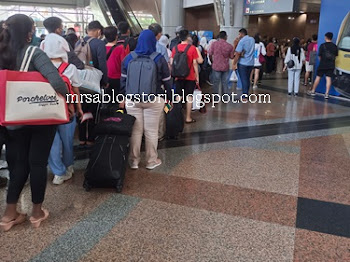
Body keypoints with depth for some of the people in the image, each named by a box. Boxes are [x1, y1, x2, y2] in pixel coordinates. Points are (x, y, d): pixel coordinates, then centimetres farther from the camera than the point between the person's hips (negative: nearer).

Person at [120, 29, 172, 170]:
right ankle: (151, 161, 19)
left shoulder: (129, 58, 0)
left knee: (135, 130, 10)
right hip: (154, 100, -2)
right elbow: (167, 81, -2)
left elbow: (123, 79, 6)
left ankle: (134, 160, 21)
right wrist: (170, 97, 9)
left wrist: (124, 95, 15)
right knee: (151, 131, 7)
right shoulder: (159, 59, -7)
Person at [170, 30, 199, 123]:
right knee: (189, 97, 4)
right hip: (190, 77, -3)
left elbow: (171, 62, 3)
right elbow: (195, 63, -8)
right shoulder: (192, 48, -8)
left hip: (178, 77, 3)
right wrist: (197, 76, 0)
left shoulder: (175, 48, 1)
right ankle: (188, 118, 8)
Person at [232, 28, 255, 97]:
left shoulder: (242, 41, -12)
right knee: (247, 79, 15)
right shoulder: (252, 39, 9)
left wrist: (234, 64, -11)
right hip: (251, 63, 6)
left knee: (243, 79, -2)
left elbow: (238, 54, -16)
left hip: (242, 63, -6)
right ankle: (246, 93, 21)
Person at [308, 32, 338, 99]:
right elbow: (335, 56, 9)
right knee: (328, 78, 0)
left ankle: (313, 91, 17)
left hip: (322, 65, -2)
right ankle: (327, 93, -2)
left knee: (318, 77, 7)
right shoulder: (335, 46, 3)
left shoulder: (323, 45, -7)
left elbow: (319, 56, -3)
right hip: (331, 65, 2)